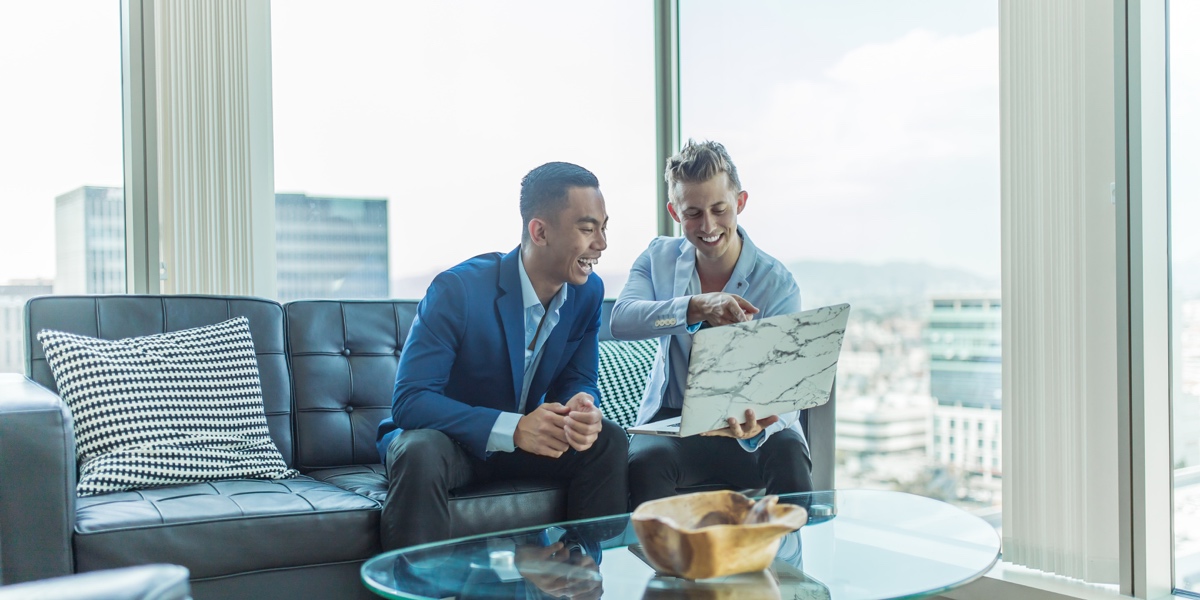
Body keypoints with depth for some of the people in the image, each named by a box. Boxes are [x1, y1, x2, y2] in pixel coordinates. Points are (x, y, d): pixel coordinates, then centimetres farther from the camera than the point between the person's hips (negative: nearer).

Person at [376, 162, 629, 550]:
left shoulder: (588, 292, -7)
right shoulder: (457, 289, -24)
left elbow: (577, 380, 1)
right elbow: (409, 400, -27)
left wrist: (582, 408, -27)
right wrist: (512, 429, -38)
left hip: (525, 439, 5)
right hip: (449, 437, -5)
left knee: (608, 441, -17)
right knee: (421, 453, -37)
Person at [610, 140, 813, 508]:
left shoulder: (777, 284, -8)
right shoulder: (658, 258, 1)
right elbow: (621, 321, -19)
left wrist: (757, 426, -41)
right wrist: (697, 307, -36)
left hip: (747, 423, -1)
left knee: (788, 456, -33)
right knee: (645, 460, -32)